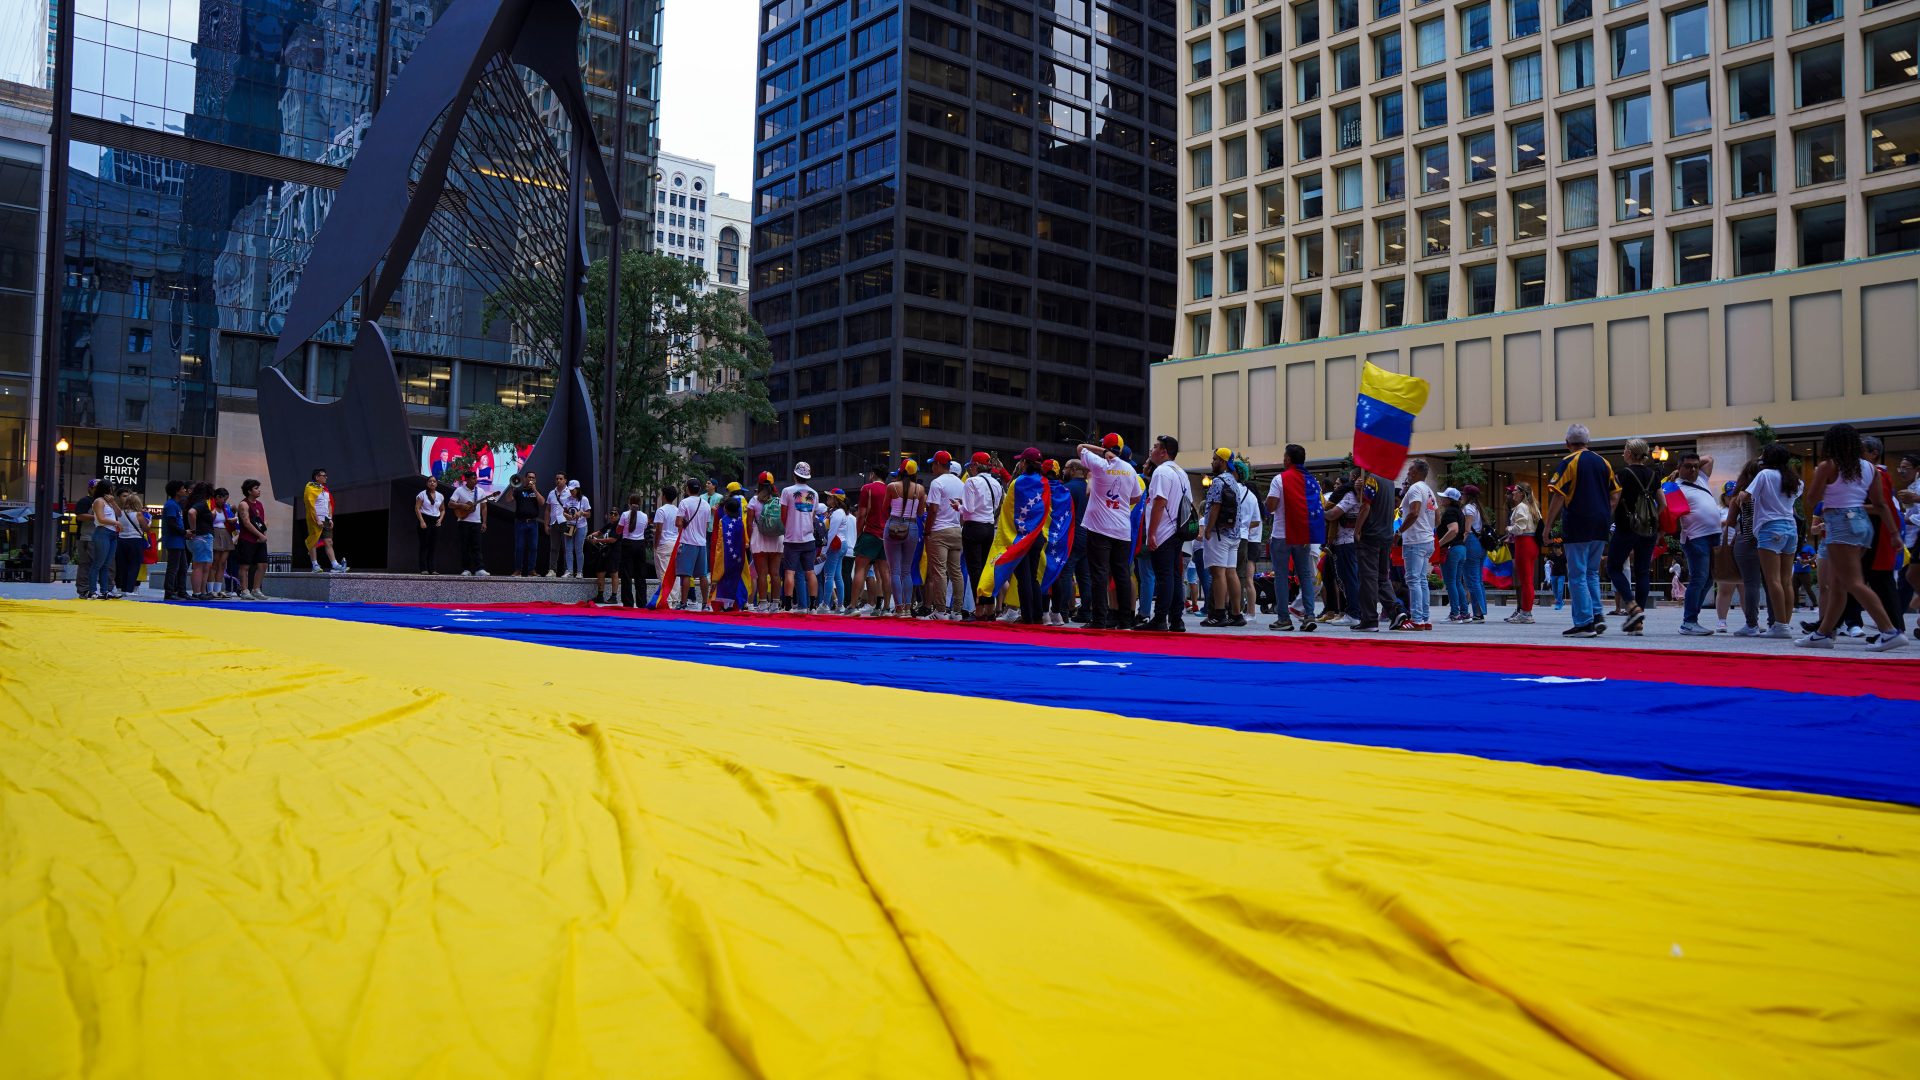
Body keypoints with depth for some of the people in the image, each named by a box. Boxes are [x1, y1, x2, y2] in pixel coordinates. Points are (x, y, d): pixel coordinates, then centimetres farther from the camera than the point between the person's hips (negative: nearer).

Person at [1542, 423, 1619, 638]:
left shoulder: (1569, 462, -7)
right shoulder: (1603, 462, 11)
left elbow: (1559, 496, -12)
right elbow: (1615, 495, 13)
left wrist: (1548, 525, -7)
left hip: (1577, 527, -6)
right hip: (1600, 527, 6)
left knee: (1577, 576, -1)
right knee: (1592, 573, 17)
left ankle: (1584, 623, -3)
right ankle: (1597, 615, 7)